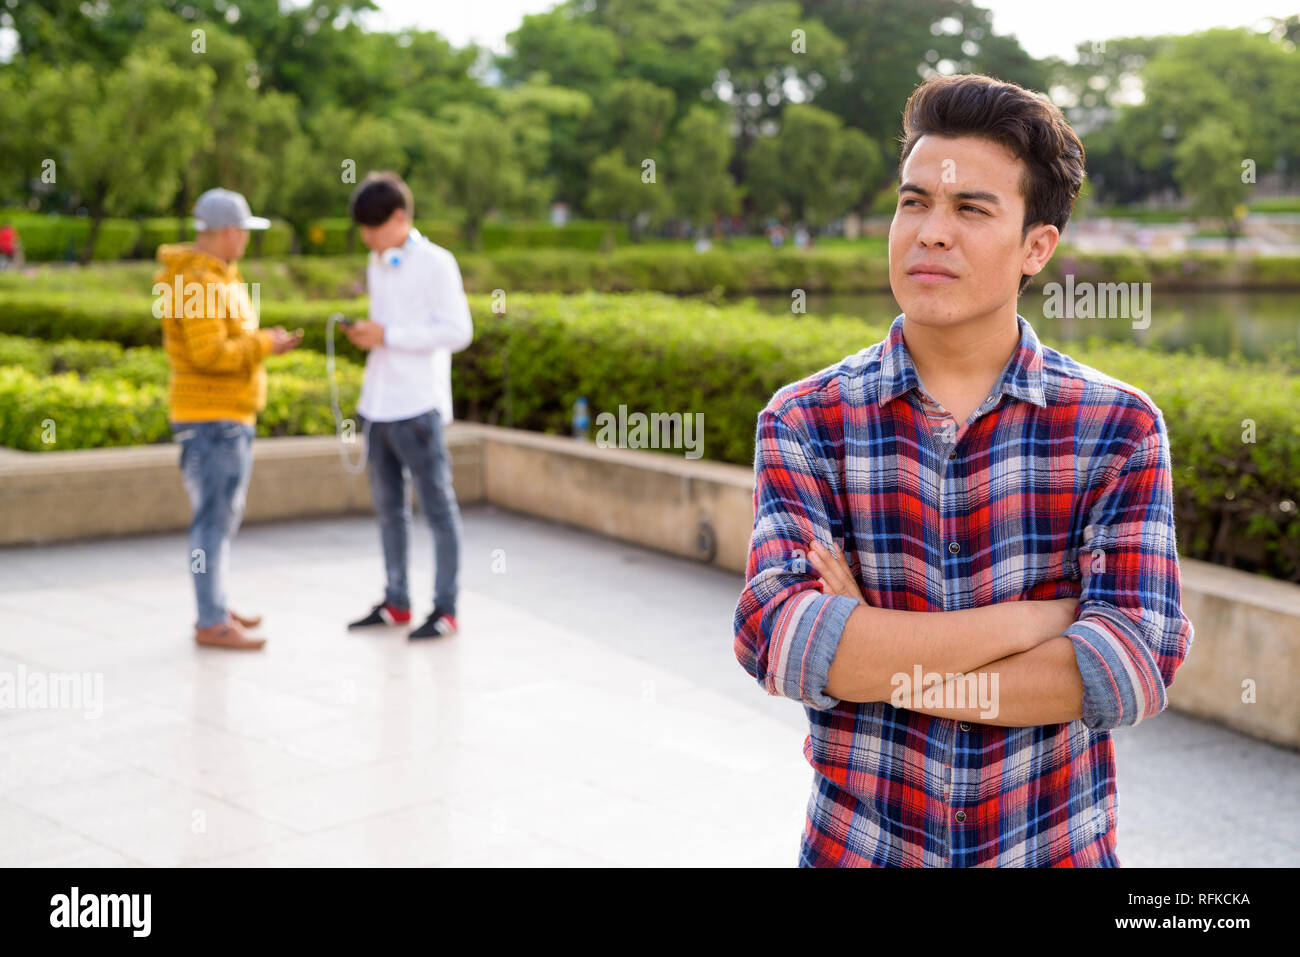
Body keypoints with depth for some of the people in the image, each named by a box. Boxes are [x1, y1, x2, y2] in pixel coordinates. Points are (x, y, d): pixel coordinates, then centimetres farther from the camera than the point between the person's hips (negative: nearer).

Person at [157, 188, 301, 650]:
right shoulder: (197, 282, -17)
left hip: (230, 416, 11)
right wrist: (264, 345, -14)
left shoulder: (218, 278, 15)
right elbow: (209, 354, -24)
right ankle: (211, 624, -3)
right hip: (210, 419, -11)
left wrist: (263, 342, 8)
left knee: (223, 515, 16)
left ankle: (214, 607, 25)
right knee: (215, 517, -8)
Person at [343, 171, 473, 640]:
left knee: (437, 506, 0)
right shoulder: (378, 264, 15)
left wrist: (387, 336, -15)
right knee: (388, 507, 13)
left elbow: (458, 332, -14)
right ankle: (396, 602, 22)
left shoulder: (435, 263, -8)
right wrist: (366, 333, 4)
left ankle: (445, 609, 6)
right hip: (378, 407, 8)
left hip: (418, 408, -7)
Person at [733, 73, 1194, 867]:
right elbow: (775, 637, -22)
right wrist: (1039, 619, -20)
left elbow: (1139, 664, -18)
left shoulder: (1120, 426, -8)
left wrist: (881, 664, -20)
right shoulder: (805, 421, -8)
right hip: (857, 844, 0)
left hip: (1054, 847, 0)